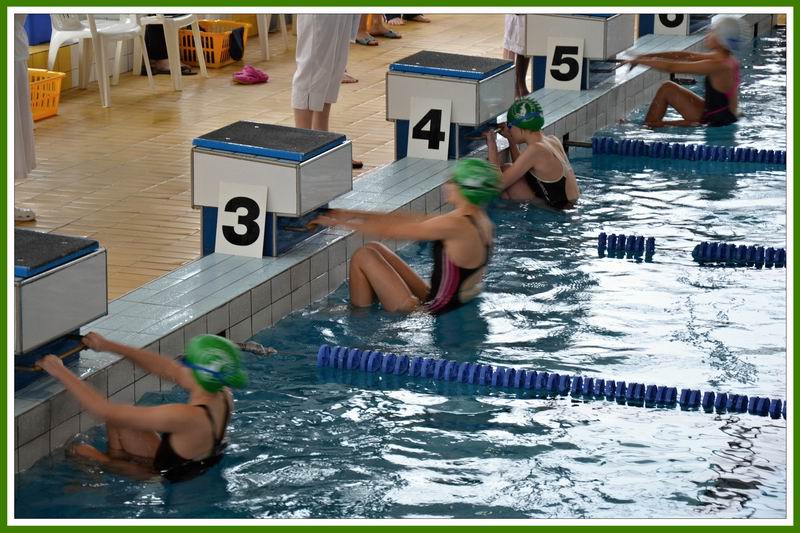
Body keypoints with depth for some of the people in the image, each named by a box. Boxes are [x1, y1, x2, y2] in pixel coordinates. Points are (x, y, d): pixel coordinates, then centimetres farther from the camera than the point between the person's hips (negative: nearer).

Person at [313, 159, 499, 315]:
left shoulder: (454, 226, -24)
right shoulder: (481, 222, 3)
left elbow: (389, 230, -15)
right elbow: (407, 220, 6)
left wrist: (341, 222, -3)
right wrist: (354, 214, 9)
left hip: (429, 312, -9)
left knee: (363, 256, -2)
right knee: (373, 249, 12)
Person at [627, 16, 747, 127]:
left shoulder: (717, 65, -24)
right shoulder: (726, 59, 2)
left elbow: (671, 67, -19)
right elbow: (686, 56, 6)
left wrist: (640, 61, -9)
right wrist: (649, 56, 6)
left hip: (717, 120, -9)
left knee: (667, 89, -4)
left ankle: (647, 126, 7)